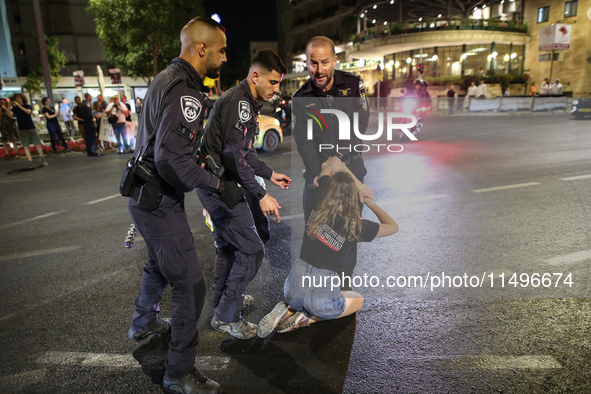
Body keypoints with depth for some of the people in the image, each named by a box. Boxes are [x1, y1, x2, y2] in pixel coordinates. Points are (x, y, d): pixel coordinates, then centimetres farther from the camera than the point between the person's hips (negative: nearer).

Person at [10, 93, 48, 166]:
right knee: (26, 146, -3)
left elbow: (28, 111, -15)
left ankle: (43, 160, 13)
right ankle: (31, 162, 0)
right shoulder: (15, 108, 8)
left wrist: (18, 105, -19)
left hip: (31, 128, 0)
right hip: (22, 129, 0)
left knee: (38, 144, -1)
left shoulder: (28, 106, 8)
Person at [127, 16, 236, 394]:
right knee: (190, 285, -2)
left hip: (147, 195, 11)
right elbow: (172, 158, -32)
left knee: (159, 264, 30)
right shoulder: (184, 93, -23)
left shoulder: (168, 79, 10)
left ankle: (144, 324, 53)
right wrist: (220, 185, -25)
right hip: (160, 202, -11)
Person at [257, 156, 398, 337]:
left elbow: (333, 162, 9)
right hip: (322, 297, -4)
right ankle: (309, 319, 5)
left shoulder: (320, 206, -5)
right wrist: (370, 202, 15)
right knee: (358, 299, 28)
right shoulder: (356, 225, -12)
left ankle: (288, 311, 10)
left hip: (293, 288, 5)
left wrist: (359, 186, 7)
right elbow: (393, 226, 7)